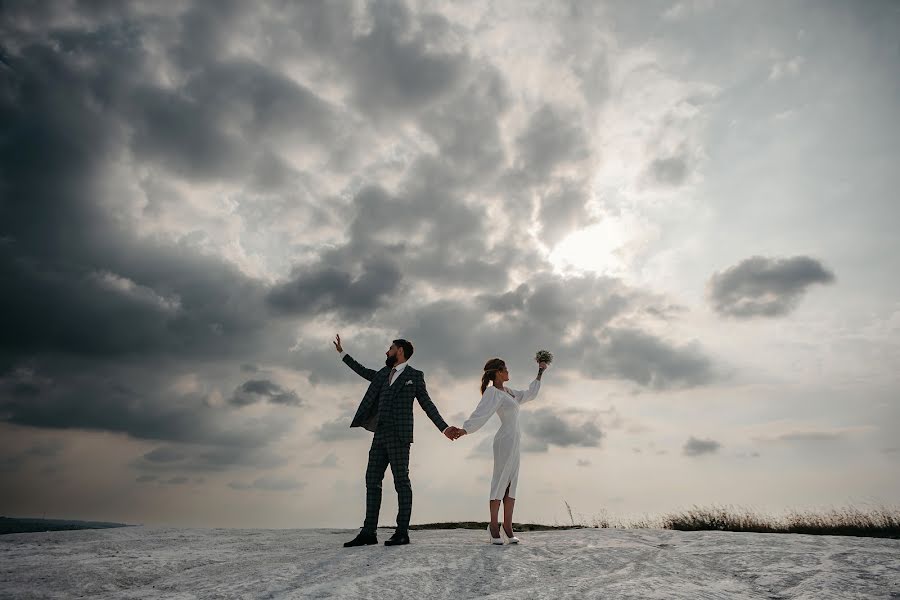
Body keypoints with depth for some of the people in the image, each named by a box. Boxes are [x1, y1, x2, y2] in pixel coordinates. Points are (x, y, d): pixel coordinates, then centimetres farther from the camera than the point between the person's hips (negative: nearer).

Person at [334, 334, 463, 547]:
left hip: (399, 435, -7)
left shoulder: (415, 375, 4)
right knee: (372, 481, 2)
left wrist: (444, 428, -7)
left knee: (401, 481, -5)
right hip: (380, 435, 7)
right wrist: (342, 353, 37)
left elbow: (427, 405, 2)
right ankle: (368, 532, 4)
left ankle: (402, 532, -2)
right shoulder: (384, 374, 21)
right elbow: (364, 372, 35)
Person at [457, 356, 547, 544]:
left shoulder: (508, 392, 17)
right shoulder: (492, 392, -10)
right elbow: (481, 413, -21)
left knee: (511, 483, 5)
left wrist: (540, 372, 31)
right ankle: (494, 525, 3)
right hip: (505, 440, -8)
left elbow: (529, 394, 27)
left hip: (514, 441, 8)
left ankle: (508, 526, 7)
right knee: (500, 482, -5)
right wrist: (464, 430, -36)